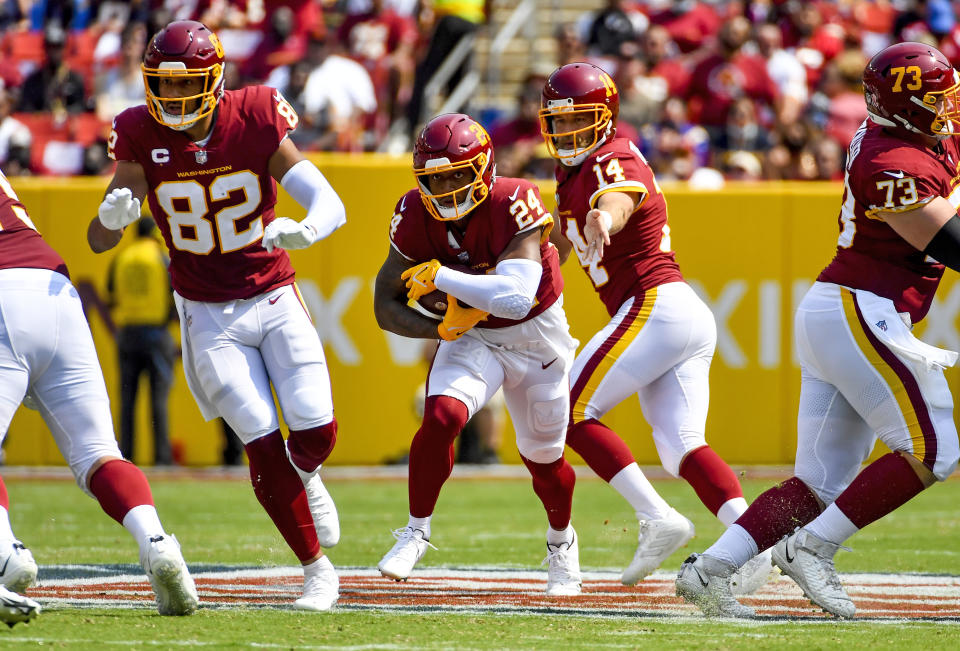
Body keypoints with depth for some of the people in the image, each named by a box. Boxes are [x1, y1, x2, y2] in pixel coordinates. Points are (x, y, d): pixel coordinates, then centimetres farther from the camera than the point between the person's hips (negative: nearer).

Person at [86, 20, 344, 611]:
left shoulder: (255, 122, -14)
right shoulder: (142, 137, -11)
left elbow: (332, 205, -18)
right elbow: (98, 241, -12)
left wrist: (304, 230, -41)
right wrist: (112, 215, -36)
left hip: (275, 299, 0)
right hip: (208, 314, 0)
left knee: (316, 430, -11)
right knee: (264, 446, -10)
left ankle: (305, 478, 28)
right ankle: (317, 569, 7)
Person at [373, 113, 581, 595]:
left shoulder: (514, 203, -31)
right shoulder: (416, 216, -19)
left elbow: (518, 298, -42)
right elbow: (386, 306, -12)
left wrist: (439, 275, -39)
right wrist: (440, 329, -30)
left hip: (537, 333, -2)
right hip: (472, 336, 2)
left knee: (543, 456, 10)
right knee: (441, 418, -25)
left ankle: (561, 541, 41)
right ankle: (416, 533, -7)